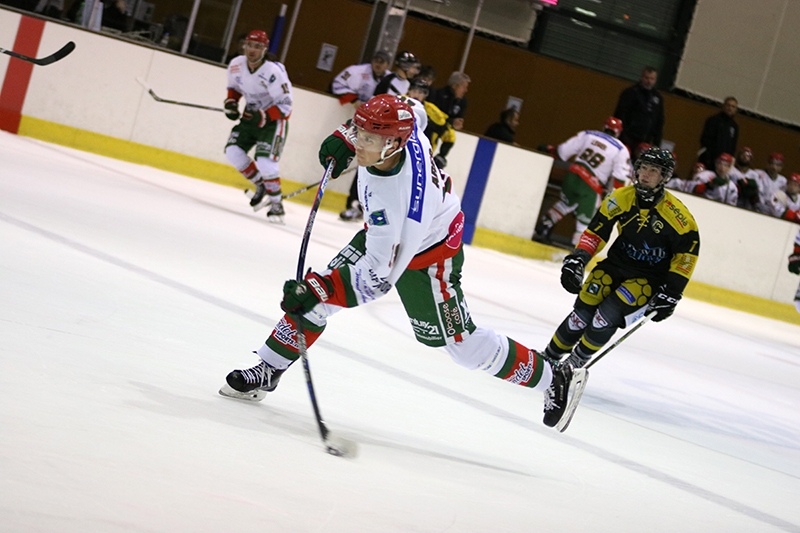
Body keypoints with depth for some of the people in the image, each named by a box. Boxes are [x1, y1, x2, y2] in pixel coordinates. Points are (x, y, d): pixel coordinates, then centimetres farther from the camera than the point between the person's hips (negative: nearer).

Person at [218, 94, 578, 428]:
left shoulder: (400, 201, -44)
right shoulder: (401, 123, -27)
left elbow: (377, 279, -37)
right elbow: (416, 110, 1)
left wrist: (318, 292, -42)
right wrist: (344, 137, -2)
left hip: (426, 255, -7)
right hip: (382, 233, 7)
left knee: (460, 343, 4)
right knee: (314, 295, -3)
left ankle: (552, 379, 22)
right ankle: (265, 373, 12)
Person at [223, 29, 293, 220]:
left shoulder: (273, 72, -27)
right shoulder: (236, 65, -8)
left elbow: (285, 106, -22)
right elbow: (234, 86, 14)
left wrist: (263, 117, -32)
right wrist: (231, 102, -5)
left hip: (273, 120, -7)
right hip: (251, 116, 7)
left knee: (265, 161, -21)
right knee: (233, 151, -6)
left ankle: (276, 203, -2)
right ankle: (261, 186, 14)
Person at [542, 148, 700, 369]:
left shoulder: (677, 214, -19)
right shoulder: (621, 198, -10)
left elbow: (687, 252, -11)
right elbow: (595, 231, -3)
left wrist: (671, 292, -13)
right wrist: (577, 259, -16)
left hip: (649, 278, -3)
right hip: (616, 264, 3)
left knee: (609, 314, -20)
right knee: (584, 308, -10)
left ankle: (575, 363, -1)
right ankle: (550, 355, 10)